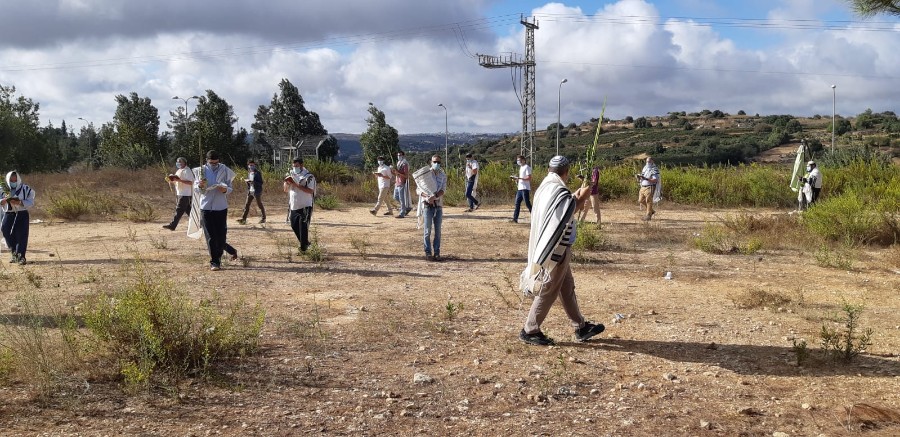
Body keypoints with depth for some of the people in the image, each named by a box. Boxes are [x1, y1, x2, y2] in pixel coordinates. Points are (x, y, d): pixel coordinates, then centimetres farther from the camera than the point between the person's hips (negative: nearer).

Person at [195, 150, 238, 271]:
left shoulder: (224, 170, 1)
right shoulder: (202, 170, 2)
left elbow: (230, 188, 3)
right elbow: (195, 188, 4)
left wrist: (225, 190, -20)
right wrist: (199, 185, -19)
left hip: (221, 207, 0)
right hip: (206, 207, 0)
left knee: (221, 235, 2)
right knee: (210, 236, 1)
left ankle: (215, 261, 18)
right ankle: (214, 262, 8)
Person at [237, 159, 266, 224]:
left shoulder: (258, 173, -10)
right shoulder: (249, 173, 11)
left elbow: (261, 183, -15)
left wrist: (253, 182, -23)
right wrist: (247, 181, 3)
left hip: (257, 191, -7)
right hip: (250, 191, 7)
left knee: (260, 205, 4)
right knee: (247, 205, 2)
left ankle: (263, 218, 16)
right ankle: (243, 219, 2)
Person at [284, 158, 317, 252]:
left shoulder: (308, 176, -10)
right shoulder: (291, 175, 10)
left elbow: (310, 191, -21)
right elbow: (286, 190, 13)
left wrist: (296, 185, -23)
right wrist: (287, 182, -9)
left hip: (305, 206, -7)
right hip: (294, 206, 7)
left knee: (303, 227, -10)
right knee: (294, 226, 12)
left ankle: (304, 246, 0)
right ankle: (305, 243, 29)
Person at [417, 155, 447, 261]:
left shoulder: (443, 175, 7)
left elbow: (443, 190, -6)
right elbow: (418, 190, -3)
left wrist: (434, 196, -24)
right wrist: (426, 196, -22)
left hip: (439, 205, 3)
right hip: (428, 205, -3)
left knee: (438, 230, 4)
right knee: (427, 230, -1)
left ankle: (437, 253, 10)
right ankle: (428, 253, 3)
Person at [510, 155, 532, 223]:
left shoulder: (527, 167, -11)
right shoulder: (521, 167, 18)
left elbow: (529, 178, -18)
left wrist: (519, 178, -23)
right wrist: (516, 179, 8)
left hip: (525, 189, -9)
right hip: (520, 188, 9)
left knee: (527, 204, -7)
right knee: (517, 203, 7)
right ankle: (515, 218, 8)